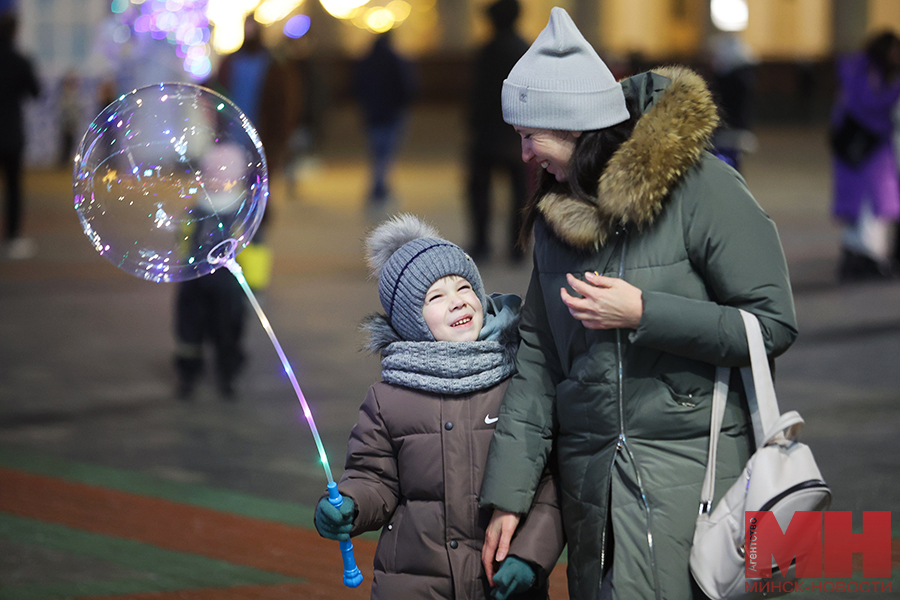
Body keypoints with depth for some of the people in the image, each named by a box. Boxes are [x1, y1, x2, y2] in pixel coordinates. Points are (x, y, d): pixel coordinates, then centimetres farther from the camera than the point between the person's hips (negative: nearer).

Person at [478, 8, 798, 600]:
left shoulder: (703, 189, -10)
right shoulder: (558, 209, 9)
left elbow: (774, 325, -12)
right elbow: (537, 356, 10)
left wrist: (644, 314, -19)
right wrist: (507, 495, 4)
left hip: (691, 462, -6)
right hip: (588, 475, 6)